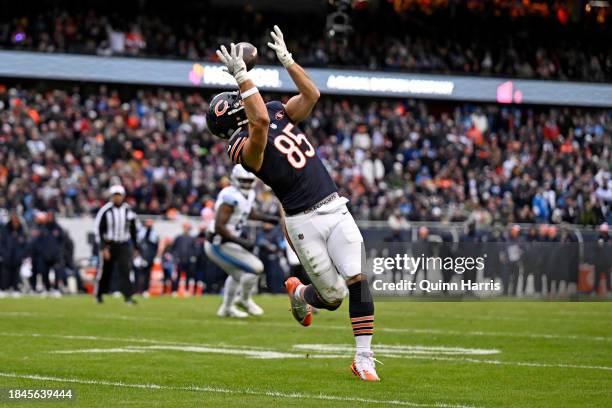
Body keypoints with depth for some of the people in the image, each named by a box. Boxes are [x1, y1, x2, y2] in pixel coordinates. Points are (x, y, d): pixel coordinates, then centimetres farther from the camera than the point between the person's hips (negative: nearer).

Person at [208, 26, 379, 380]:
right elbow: (260, 122, -34)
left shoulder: (278, 112, 11)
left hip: (335, 208, 5)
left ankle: (364, 358, -4)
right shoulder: (245, 147, -14)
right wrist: (242, 75, -34)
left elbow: (312, 94, 4)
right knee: (334, 297, 1)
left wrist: (285, 58, -1)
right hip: (304, 223, -5)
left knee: (358, 280, -9)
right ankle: (300, 294, 37)